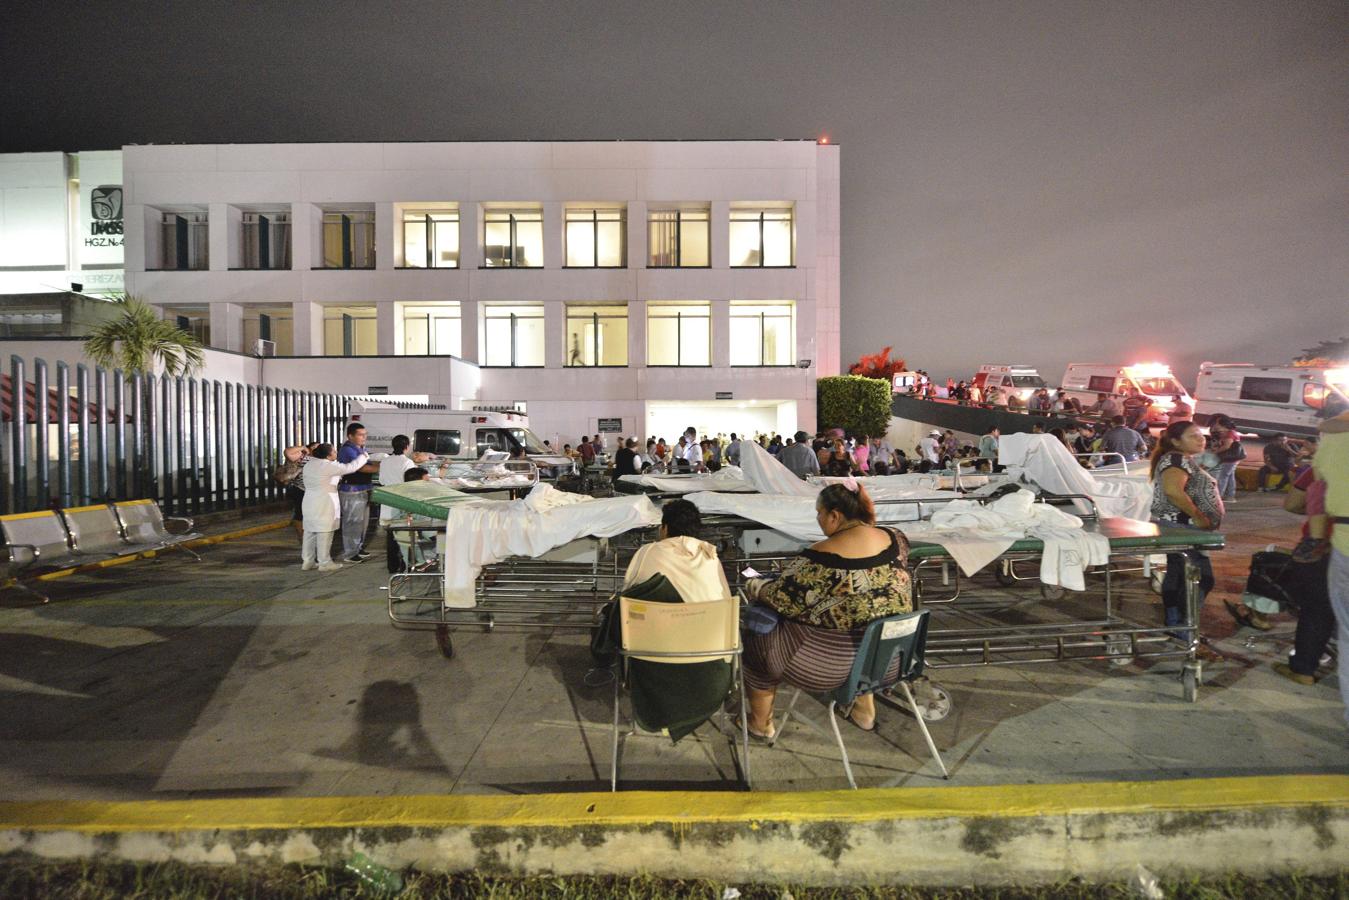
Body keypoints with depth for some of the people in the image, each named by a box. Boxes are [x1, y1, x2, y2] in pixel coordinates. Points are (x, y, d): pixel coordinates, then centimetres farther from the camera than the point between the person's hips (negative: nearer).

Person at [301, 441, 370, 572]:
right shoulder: (328, 466, -17)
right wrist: (364, 456, -6)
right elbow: (350, 467, -18)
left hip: (310, 503, 9)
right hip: (324, 505, -9)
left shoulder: (309, 464, 10)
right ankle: (325, 563, 3)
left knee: (309, 533, 12)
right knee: (324, 534, -2)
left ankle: (307, 561, 18)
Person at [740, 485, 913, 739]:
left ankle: (761, 724, 33)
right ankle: (864, 708, 40)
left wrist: (753, 586, 3)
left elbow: (782, 600, -16)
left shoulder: (821, 556, -25)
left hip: (836, 662, -6)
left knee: (757, 642, 16)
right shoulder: (896, 539, -7)